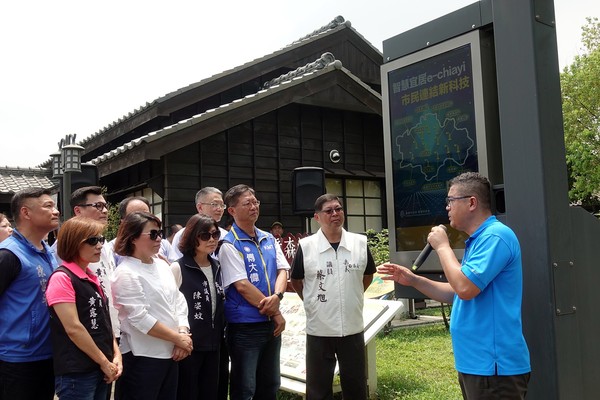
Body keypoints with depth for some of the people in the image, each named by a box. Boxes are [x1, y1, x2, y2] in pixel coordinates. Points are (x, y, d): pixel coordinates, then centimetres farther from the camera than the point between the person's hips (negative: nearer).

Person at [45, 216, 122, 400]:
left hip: (101, 369, 8)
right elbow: (73, 328, -19)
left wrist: (116, 354, 3)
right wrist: (104, 362, -13)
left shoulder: (92, 278, 12)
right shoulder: (62, 278, -14)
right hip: (76, 373, -8)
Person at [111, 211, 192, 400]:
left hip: (169, 353, 7)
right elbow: (140, 319, -20)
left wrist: (183, 333, -6)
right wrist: (179, 339, -14)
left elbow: (178, 300, 10)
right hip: (143, 357, -7)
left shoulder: (162, 265, 9)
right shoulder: (126, 273, -14)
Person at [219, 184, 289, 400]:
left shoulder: (269, 239, 9)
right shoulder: (230, 244, -12)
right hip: (245, 326, -6)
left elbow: (282, 270, 5)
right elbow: (242, 285, -17)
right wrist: (275, 313, -12)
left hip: (271, 323, 7)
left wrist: (277, 296, -17)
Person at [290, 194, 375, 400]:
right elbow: (296, 281, 7)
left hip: (353, 328, 2)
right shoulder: (305, 246, -7)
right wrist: (312, 302, 4)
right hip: (318, 330, -2)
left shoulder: (361, 243, -1)